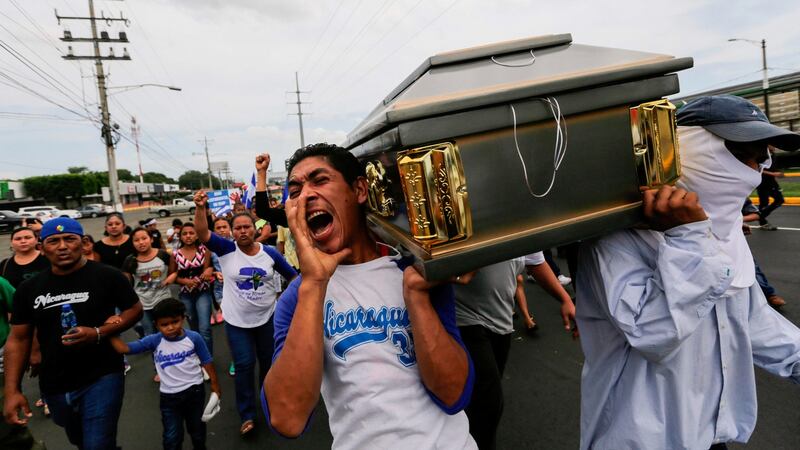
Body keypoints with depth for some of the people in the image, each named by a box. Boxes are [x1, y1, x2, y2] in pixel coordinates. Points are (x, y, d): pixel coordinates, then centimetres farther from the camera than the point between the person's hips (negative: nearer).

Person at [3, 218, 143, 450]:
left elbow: (135, 309, -4)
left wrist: (98, 333, -20)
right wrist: (12, 390, -3)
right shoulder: (29, 289, 1)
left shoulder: (107, 276, -11)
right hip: (54, 386, 5)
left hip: (101, 378, -5)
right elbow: (18, 339, 5)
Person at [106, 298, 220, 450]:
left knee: (197, 429, 22)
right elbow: (124, 348, -18)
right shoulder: (154, 341, -14)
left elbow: (207, 361, -5)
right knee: (171, 437, 13)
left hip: (194, 391, 0)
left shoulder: (194, 338, -16)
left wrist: (214, 384, 1)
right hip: (169, 396, 0)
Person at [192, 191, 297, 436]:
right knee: (244, 366, 3)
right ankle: (247, 415, 18)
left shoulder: (270, 253, -7)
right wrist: (200, 207, -39)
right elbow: (203, 233, -25)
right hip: (237, 321, -1)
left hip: (267, 317, 2)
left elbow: (292, 276, 3)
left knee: (269, 362, 16)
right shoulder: (226, 250, -10)